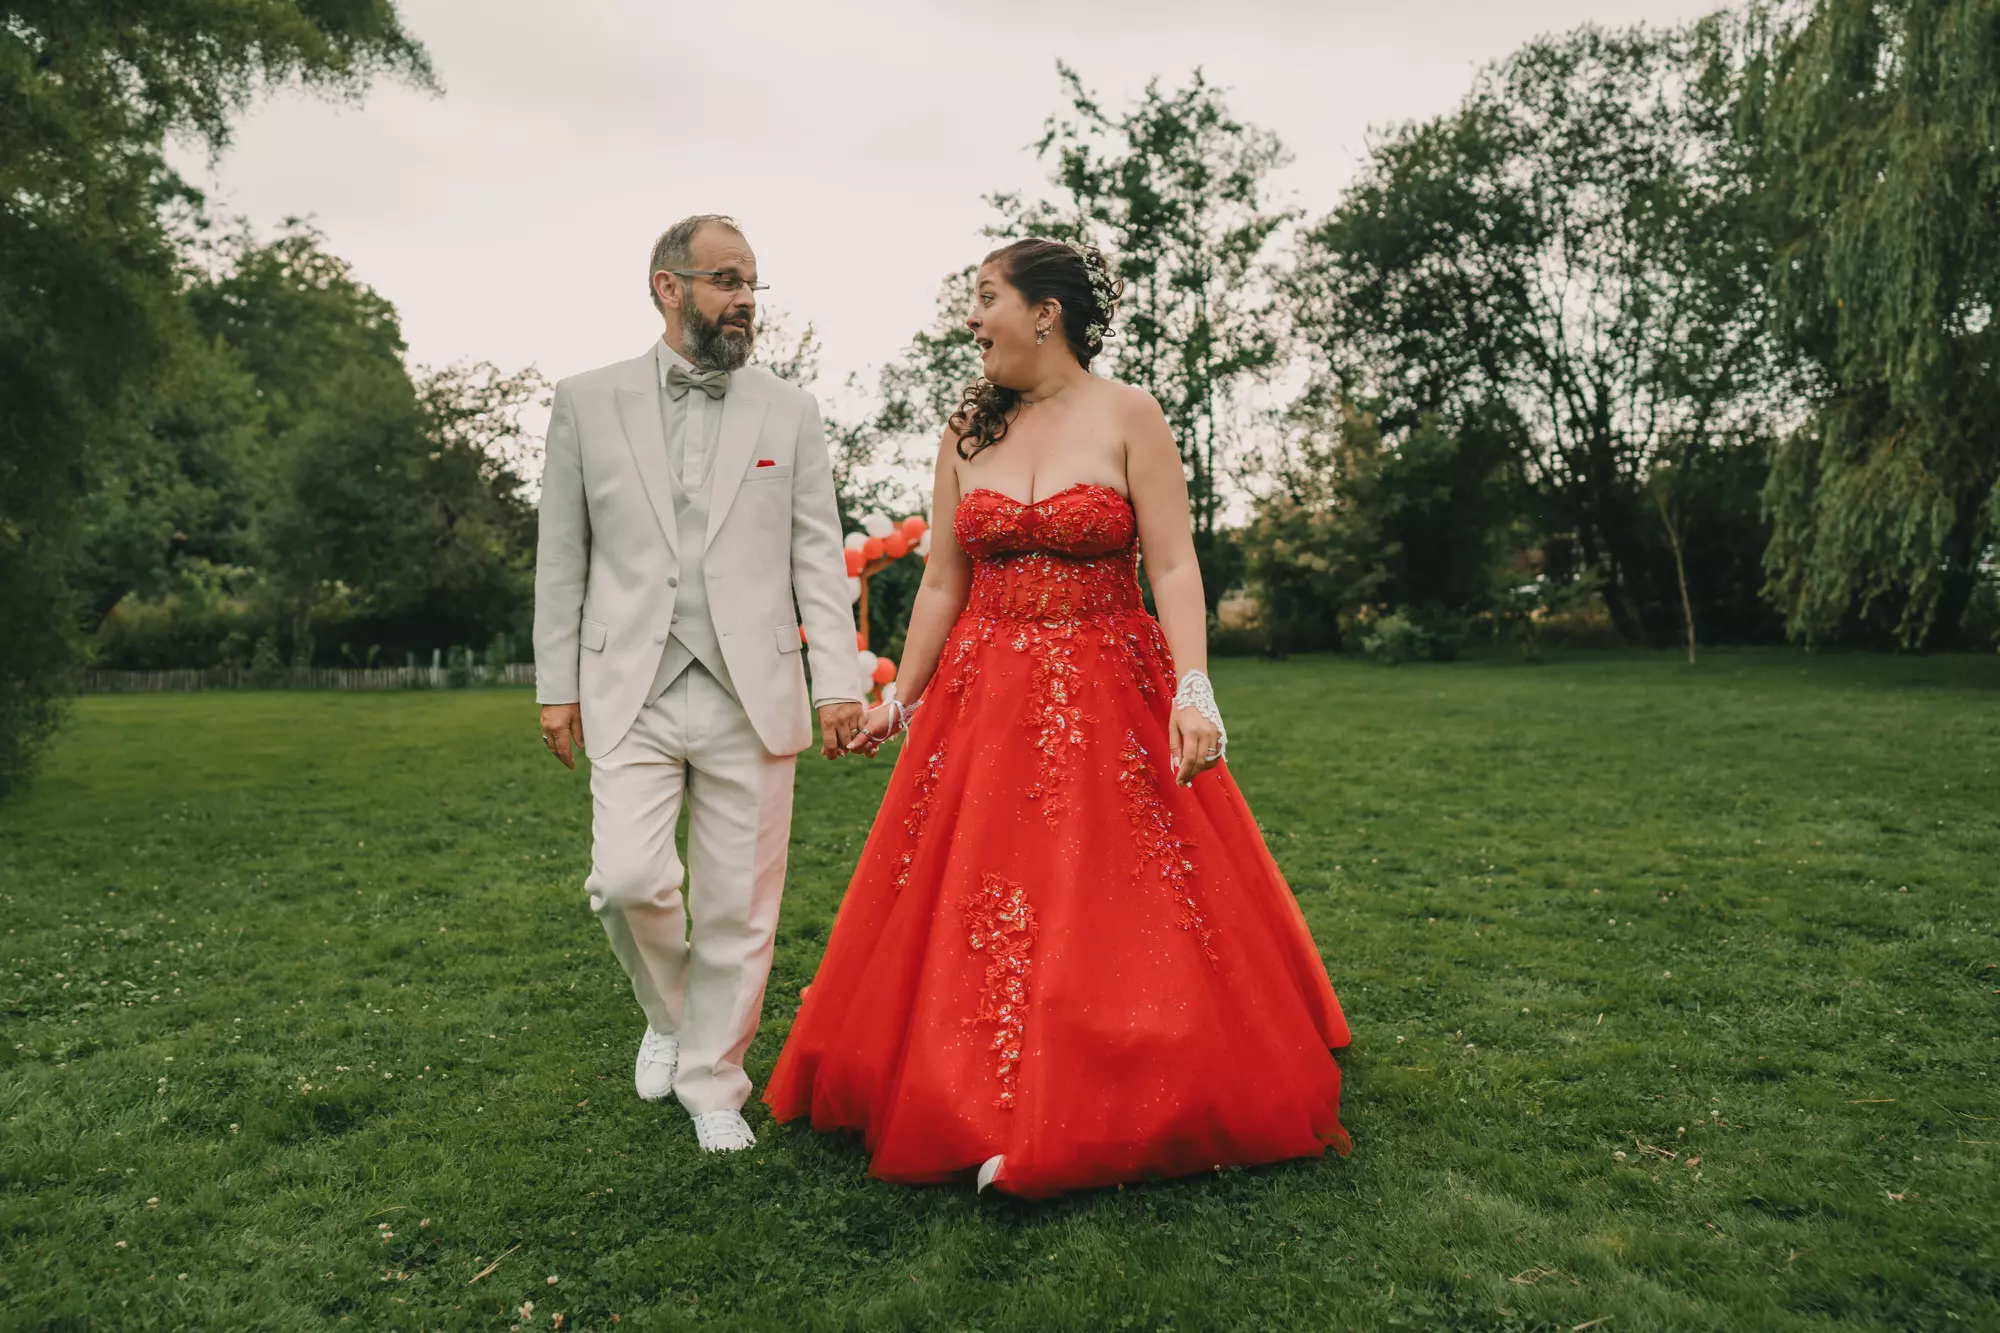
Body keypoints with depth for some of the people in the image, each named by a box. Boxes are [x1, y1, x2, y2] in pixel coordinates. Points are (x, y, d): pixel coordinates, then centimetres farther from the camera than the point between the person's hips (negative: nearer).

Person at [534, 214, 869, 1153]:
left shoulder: (789, 412, 8)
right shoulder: (586, 403, 7)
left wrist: (839, 681, -4)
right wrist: (556, 684, 6)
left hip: (751, 694, 1)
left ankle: (712, 1082, 25)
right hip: (631, 693, 0)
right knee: (629, 880, -12)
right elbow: (562, 556, 9)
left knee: (739, 906, 4)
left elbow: (818, 556, 5)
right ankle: (666, 1014, 22)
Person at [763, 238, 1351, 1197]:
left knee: (1117, 917, 0)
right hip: (983, 703, 4)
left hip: (1107, 700, -3)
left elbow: (1173, 568, -9)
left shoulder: (1127, 417, -3)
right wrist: (902, 699, 9)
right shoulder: (966, 434, 8)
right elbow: (941, 584, 10)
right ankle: (990, 1115, 19)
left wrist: (1193, 692, -20)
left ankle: (1120, 1118, 16)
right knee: (971, 911, 4)